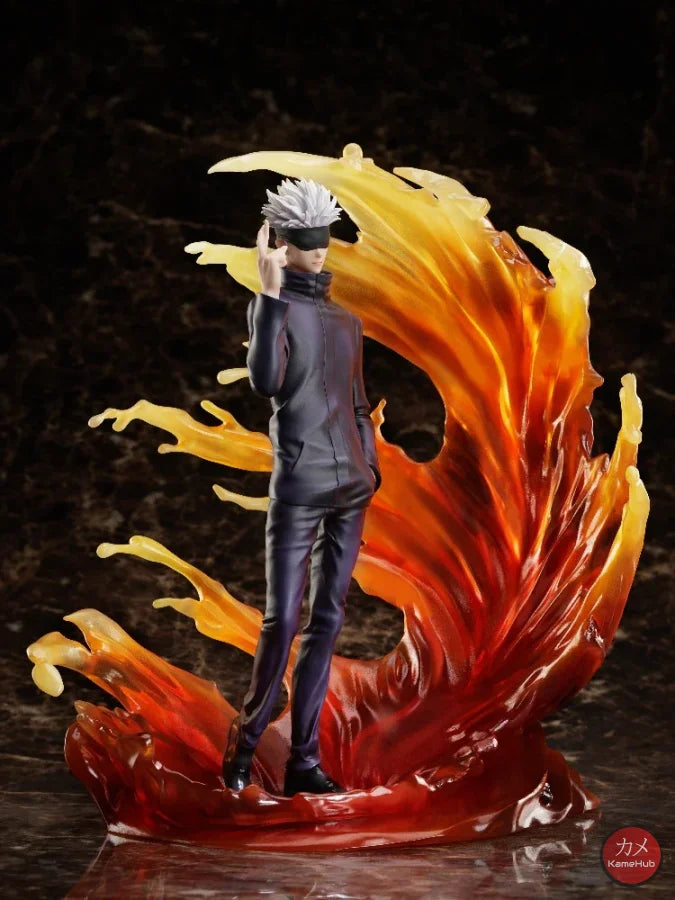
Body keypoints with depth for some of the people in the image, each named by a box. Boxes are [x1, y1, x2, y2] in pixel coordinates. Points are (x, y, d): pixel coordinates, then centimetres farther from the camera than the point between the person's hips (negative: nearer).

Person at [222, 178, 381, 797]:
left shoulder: (347, 321, 16)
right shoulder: (273, 308, -2)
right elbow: (266, 381, -21)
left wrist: (370, 467, 17)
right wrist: (271, 294, -22)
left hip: (350, 488, 6)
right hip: (298, 486, -6)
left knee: (327, 620, 6)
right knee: (282, 620, -8)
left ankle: (303, 760, 10)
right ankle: (245, 741, 12)